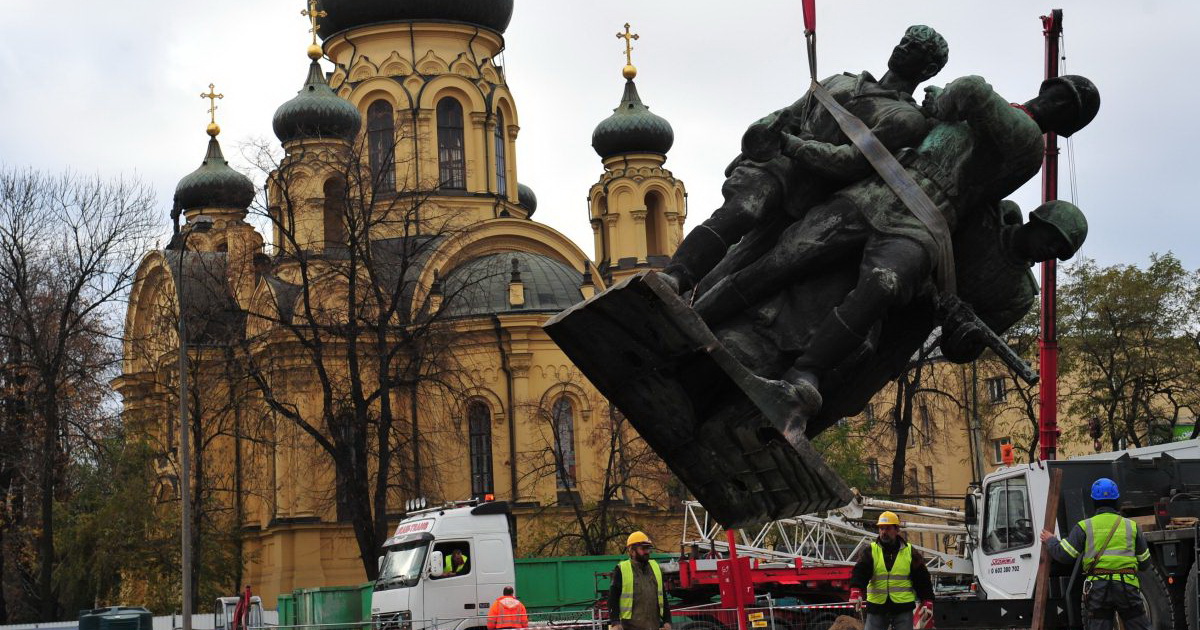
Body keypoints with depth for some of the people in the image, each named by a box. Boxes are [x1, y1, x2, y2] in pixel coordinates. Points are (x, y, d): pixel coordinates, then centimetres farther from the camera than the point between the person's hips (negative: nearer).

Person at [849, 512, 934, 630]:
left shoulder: (910, 552, 4)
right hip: (876, 607, 0)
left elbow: (922, 579, 7)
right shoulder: (871, 551, 2)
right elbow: (860, 571, -13)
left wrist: (927, 602, 0)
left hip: (903, 608, 0)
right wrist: (856, 591, -30)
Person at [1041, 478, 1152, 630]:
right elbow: (1145, 562, 14)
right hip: (1127, 587, 1)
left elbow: (1064, 555, 0)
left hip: (1097, 588, 0)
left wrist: (1050, 541, 19)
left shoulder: (1084, 527, 4)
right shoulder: (1132, 526, 10)